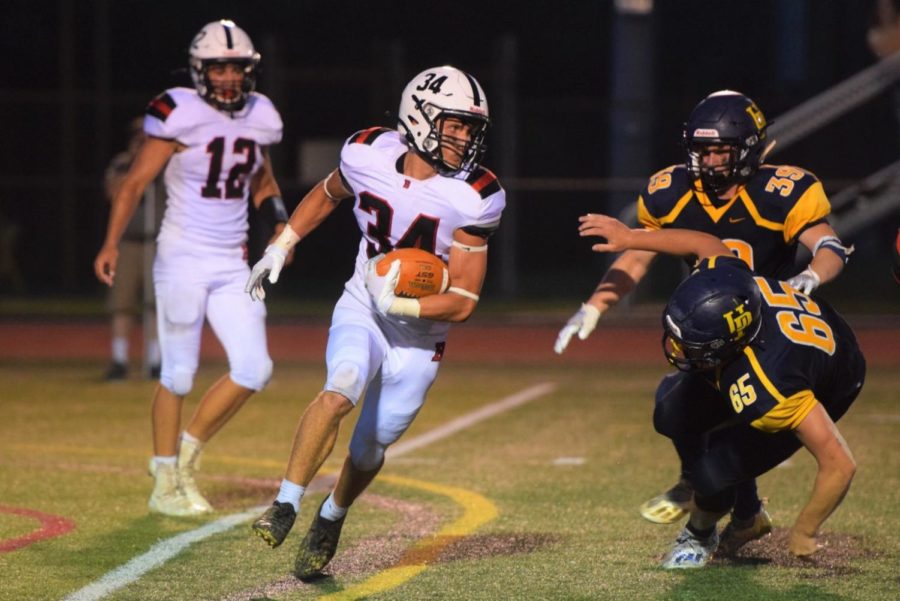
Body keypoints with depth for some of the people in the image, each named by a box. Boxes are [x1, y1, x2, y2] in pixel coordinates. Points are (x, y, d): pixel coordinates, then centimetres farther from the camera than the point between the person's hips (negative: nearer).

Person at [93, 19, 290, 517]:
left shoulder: (261, 118, 6)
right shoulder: (180, 114, -12)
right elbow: (137, 181, -10)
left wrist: (279, 223, 6)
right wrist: (111, 243, -18)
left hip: (233, 265, 6)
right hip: (183, 259, -6)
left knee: (253, 370, -3)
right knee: (179, 374, 0)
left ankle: (186, 455, 15)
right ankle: (165, 485, 13)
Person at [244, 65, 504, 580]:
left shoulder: (473, 199, -20)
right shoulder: (370, 156, -13)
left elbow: (463, 302, -18)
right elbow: (327, 194, 13)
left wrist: (399, 305, -29)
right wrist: (280, 248, 12)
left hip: (420, 336, 0)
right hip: (362, 311, 0)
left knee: (370, 448, 10)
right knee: (342, 391, -30)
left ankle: (331, 519, 40)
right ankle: (285, 507, -25)